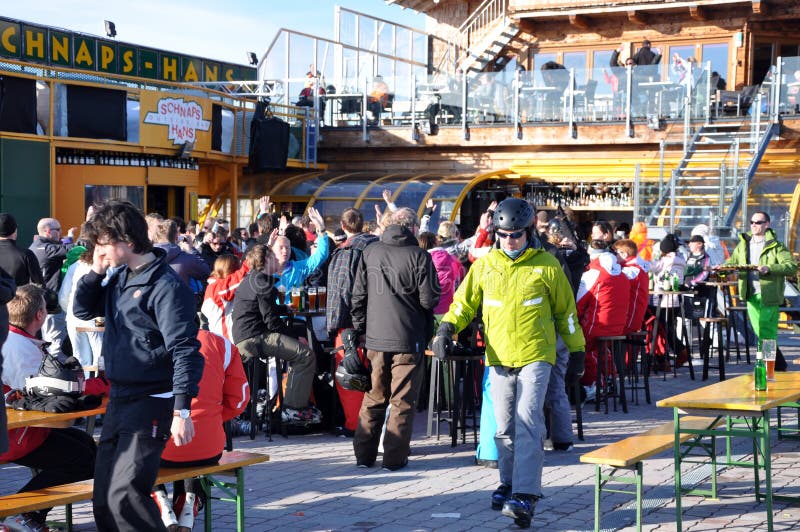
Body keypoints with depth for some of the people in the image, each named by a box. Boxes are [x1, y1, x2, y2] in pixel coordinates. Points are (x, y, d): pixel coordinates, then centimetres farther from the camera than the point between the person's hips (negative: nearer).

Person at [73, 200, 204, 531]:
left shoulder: (165, 286, -16)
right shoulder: (119, 278, 10)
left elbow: (185, 352, -19)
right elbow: (83, 310, 22)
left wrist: (182, 410, -25)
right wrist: (96, 271, 5)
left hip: (151, 403, -9)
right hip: (119, 401, 9)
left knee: (124, 495, -19)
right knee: (104, 500, 10)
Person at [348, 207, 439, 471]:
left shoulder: (369, 252, 4)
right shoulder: (419, 256, -10)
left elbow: (358, 296, 7)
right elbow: (429, 300, -10)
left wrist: (358, 330, 15)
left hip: (375, 338, 4)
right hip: (408, 340, -4)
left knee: (374, 397, 15)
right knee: (403, 400, 5)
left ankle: (364, 454, 17)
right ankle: (394, 457, 6)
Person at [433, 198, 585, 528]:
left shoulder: (547, 265, 0)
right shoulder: (484, 265, 6)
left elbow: (565, 311, 7)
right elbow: (464, 301, 11)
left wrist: (577, 351, 9)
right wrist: (447, 328, -7)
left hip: (535, 356, -4)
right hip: (499, 357, 4)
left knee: (527, 423, -15)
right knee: (505, 427, 11)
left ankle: (524, 496, -19)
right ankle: (509, 483, 28)